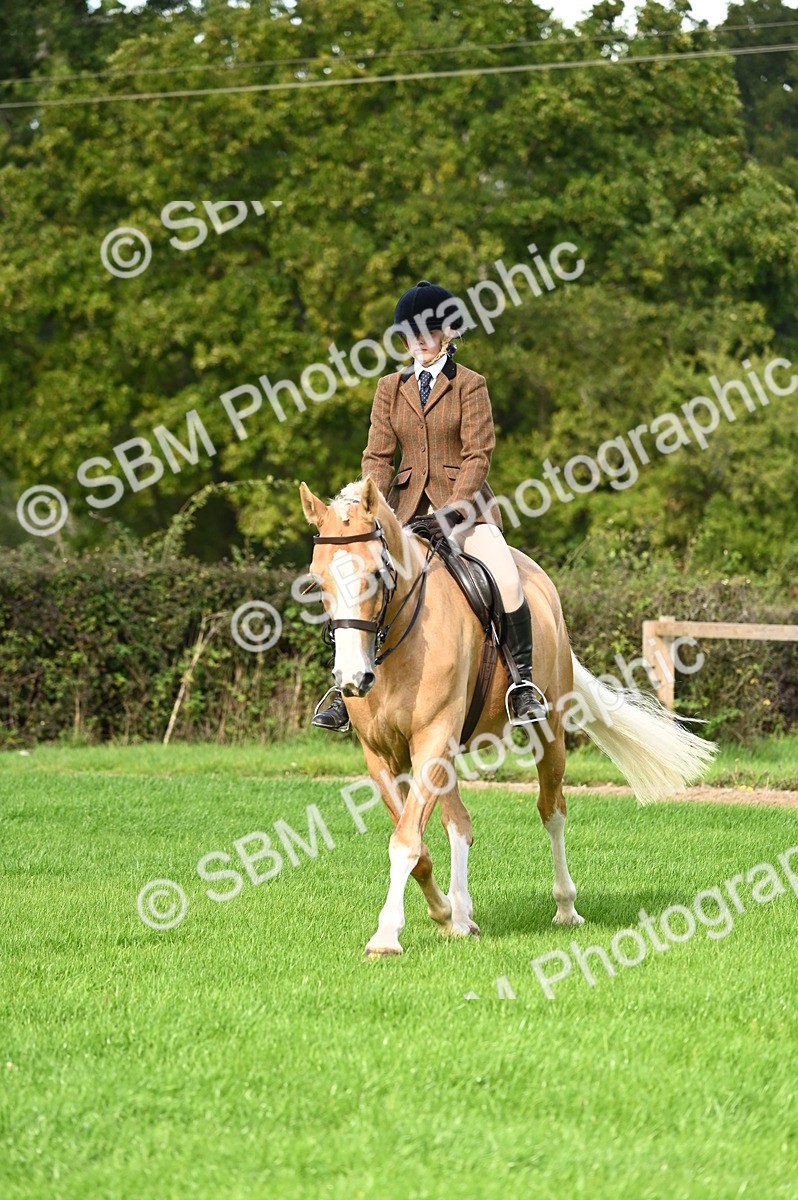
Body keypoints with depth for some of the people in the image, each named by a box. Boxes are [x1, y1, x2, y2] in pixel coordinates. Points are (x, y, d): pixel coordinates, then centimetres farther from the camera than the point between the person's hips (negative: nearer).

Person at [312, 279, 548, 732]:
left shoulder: (469, 385, -1)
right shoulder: (391, 388, 10)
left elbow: (479, 454, -8)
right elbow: (378, 456, 6)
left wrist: (450, 512, -20)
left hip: (464, 503, -3)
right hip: (408, 506, 4)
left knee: (507, 580, -26)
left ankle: (524, 684, -17)